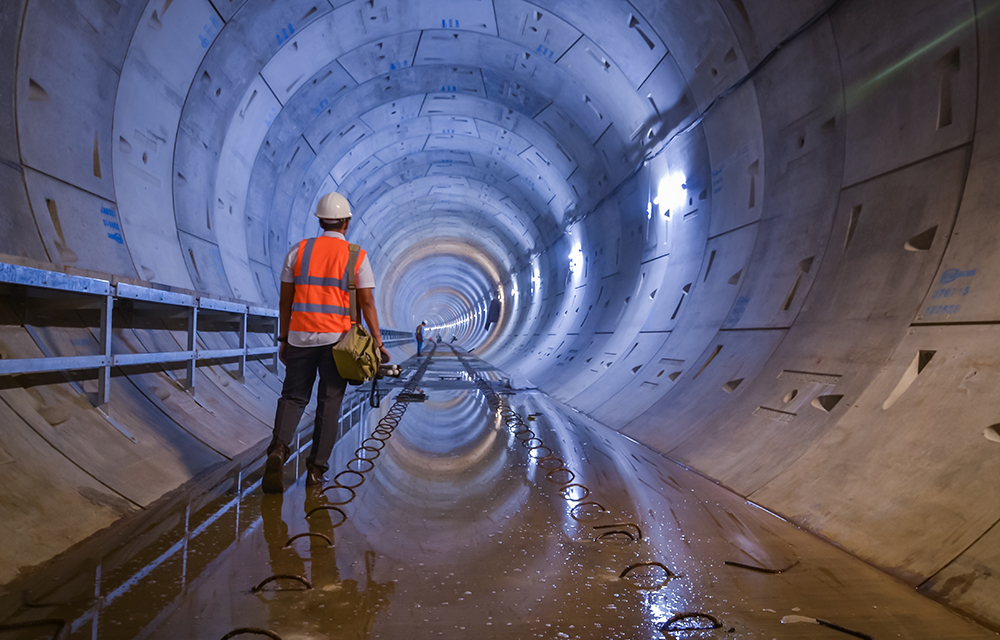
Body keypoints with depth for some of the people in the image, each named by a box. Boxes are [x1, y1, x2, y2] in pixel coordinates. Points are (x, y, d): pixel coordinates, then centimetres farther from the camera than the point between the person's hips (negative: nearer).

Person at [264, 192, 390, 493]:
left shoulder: (298, 250, 5)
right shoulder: (357, 256, -1)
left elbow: (285, 299, 5)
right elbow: (367, 303, -6)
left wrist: (283, 339, 12)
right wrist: (378, 342, -1)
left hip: (301, 337, 2)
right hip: (337, 339, -1)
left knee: (293, 397, 12)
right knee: (329, 404, 8)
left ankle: (279, 448, -12)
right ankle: (316, 469, 9)